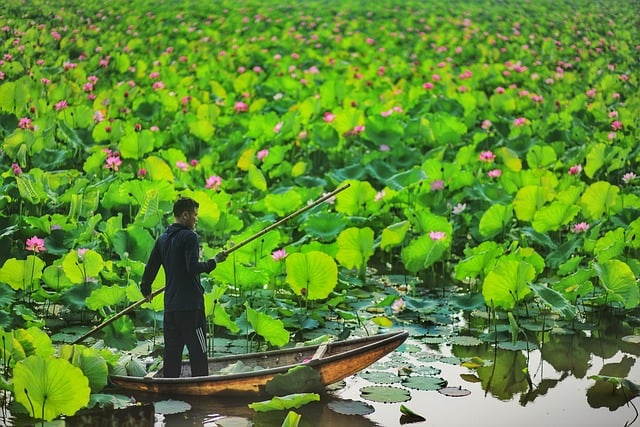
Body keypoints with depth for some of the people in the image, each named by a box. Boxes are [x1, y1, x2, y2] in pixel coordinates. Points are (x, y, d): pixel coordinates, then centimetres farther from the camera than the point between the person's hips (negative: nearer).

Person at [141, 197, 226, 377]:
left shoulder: (163, 239, 12)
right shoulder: (189, 236, -10)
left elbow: (150, 268, 17)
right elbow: (193, 267, -22)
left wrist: (146, 290, 31)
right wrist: (213, 262, -9)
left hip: (170, 306, 7)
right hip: (191, 305, -7)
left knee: (172, 352, 10)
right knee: (198, 353, -3)